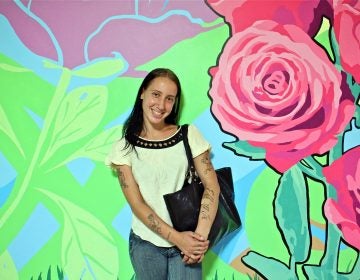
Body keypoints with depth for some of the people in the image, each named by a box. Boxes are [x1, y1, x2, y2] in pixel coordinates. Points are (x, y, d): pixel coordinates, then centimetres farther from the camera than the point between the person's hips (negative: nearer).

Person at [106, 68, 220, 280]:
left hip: (186, 242, 0)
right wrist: (176, 238, -14)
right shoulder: (124, 148, -2)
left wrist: (201, 235, -16)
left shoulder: (189, 135, -1)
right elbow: (136, 203, -6)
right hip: (146, 244, 0)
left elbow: (212, 187, -5)